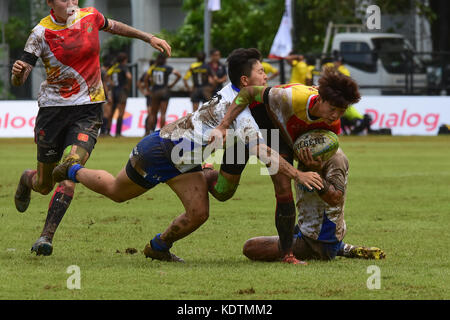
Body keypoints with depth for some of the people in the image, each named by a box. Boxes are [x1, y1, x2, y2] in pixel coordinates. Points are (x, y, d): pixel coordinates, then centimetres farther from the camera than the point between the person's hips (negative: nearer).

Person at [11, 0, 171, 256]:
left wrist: (149, 38, 29)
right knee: (44, 184, 10)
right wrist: (18, 72, -35)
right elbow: (19, 80, -11)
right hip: (53, 108, -1)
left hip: (88, 110, 1)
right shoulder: (42, 33, -10)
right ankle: (27, 180, 48)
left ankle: (47, 236, -19)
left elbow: (112, 26, 24)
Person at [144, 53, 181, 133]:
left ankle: (150, 131, 5)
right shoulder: (167, 68, -6)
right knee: (163, 113, -3)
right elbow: (179, 75, -13)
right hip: (164, 91, -3)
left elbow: (145, 80, 4)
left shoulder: (153, 68, 3)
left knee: (153, 113, 11)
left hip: (155, 92, 3)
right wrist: (172, 84, -4)